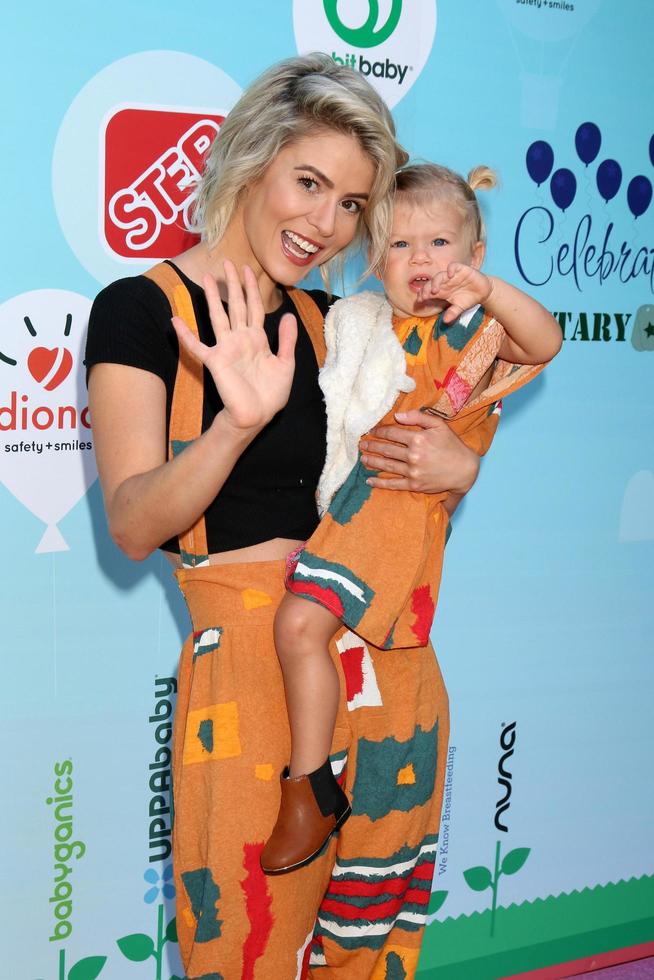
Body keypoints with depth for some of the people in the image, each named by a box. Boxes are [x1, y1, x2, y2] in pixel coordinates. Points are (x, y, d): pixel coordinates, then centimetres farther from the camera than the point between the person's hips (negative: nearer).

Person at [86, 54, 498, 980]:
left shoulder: (331, 323, 11)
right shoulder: (143, 309, -5)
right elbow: (134, 523, -12)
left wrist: (462, 464, -2)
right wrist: (238, 422, -29)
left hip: (388, 656, 6)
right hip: (251, 661, -5)